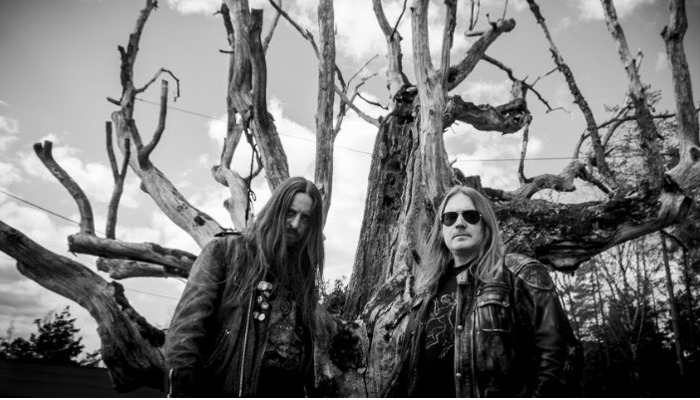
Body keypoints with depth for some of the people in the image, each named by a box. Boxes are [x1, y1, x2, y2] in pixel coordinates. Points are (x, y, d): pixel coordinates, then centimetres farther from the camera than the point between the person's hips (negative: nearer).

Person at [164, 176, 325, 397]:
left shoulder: (303, 271, 17)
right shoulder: (224, 251, 4)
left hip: (289, 388, 4)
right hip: (228, 387, -4)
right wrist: (181, 380, -21)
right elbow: (189, 318, -9)